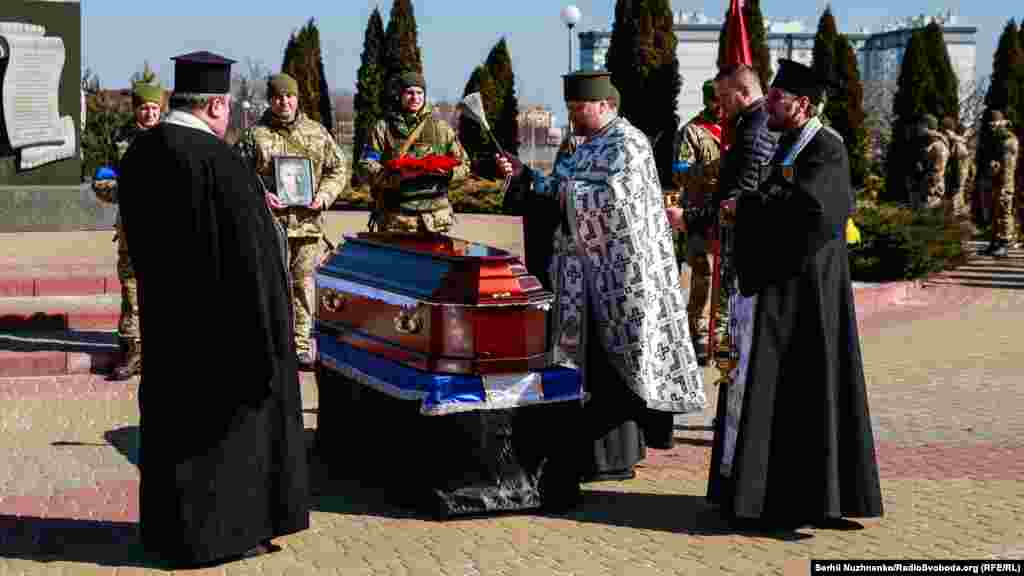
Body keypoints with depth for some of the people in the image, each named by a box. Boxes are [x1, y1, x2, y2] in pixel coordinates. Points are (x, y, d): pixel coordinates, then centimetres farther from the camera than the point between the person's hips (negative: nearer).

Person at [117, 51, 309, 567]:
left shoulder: (139, 154, 3)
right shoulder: (216, 160, -21)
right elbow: (245, 248, -21)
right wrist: (266, 329, -14)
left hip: (164, 311, 8)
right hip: (220, 317, -8)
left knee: (173, 412, 16)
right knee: (224, 417, 5)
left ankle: (168, 526, 25)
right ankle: (215, 533, 12)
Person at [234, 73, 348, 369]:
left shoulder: (317, 133, 11)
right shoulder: (255, 135, 2)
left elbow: (338, 168, 15)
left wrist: (324, 195, -2)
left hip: (308, 221, 3)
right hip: (269, 222, -3)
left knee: (303, 284, 7)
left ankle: (301, 344, 15)